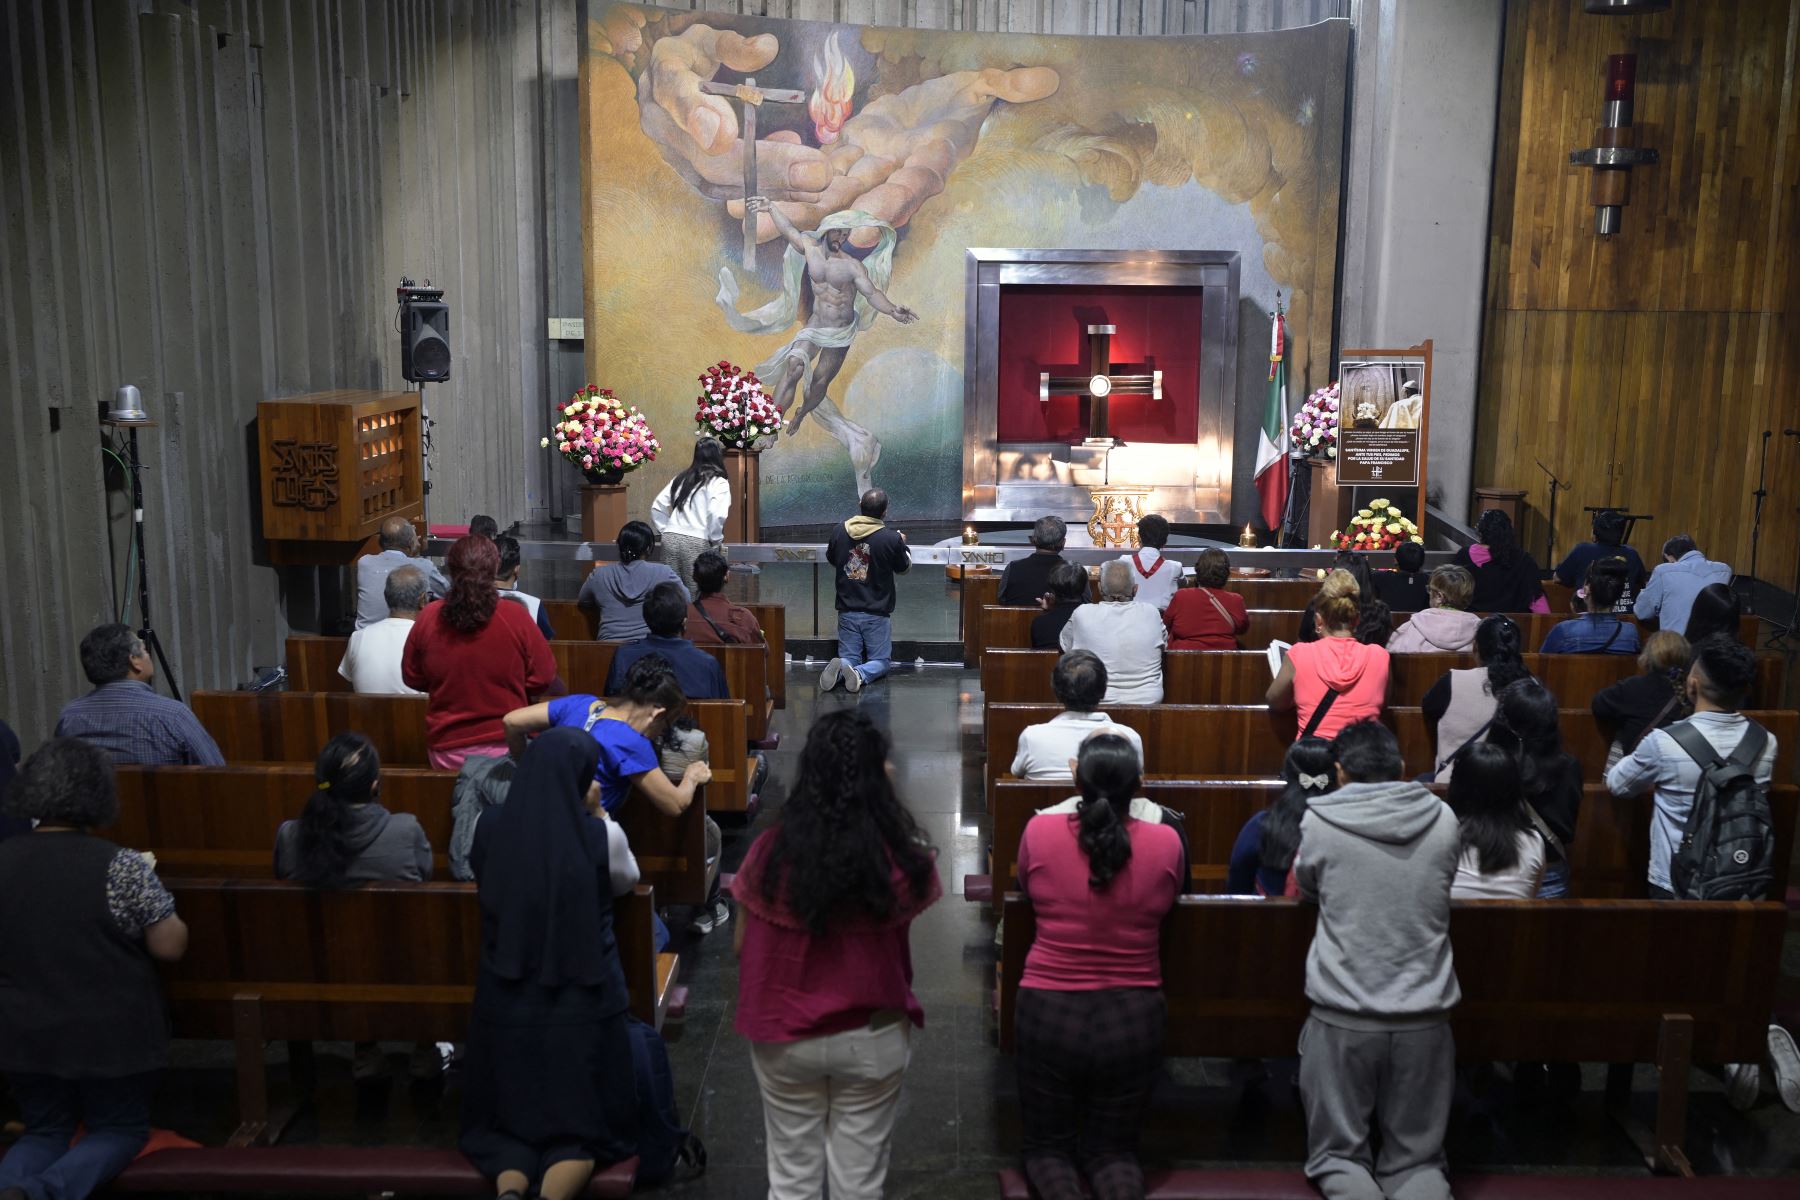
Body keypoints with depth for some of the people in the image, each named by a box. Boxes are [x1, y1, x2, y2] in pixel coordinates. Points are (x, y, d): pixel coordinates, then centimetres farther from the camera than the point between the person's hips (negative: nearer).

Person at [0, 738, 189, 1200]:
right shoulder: (122, 867, -18)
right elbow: (171, 948, -13)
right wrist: (158, 907, 5)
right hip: (110, 1035, -4)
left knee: (44, 1130, 23)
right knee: (120, 1129, 17)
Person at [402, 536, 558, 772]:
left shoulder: (428, 618, -7)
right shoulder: (516, 617, -14)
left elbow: (412, 679, 7)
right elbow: (543, 680, -5)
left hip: (445, 752, 3)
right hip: (507, 749, -3)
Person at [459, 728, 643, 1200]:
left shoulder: (490, 828, -5)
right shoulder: (602, 836, -12)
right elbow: (627, 882, 9)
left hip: (507, 1000, 2)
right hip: (584, 1001, -2)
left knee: (506, 1119, 17)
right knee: (581, 1124, 12)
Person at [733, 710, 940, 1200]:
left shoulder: (771, 852, -15)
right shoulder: (903, 859, -17)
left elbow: (742, 947, -3)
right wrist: (887, 797, 4)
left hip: (785, 1038, 1)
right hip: (874, 1038, 0)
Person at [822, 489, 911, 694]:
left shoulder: (838, 532, -6)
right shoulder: (891, 539, -16)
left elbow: (831, 562, 12)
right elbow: (904, 568, 3)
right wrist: (903, 544, 20)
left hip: (847, 612, 3)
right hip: (877, 613, -3)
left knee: (849, 657, 14)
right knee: (881, 661, 10)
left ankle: (838, 669, -20)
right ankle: (861, 674, -22)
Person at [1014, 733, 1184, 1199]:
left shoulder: (1039, 832, -12)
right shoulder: (1166, 842, -10)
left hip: (1048, 1012, -1)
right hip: (1133, 1018, 1)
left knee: (1047, 1145, 18)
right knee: (1111, 1149, 19)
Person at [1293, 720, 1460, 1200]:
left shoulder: (1319, 822, -6)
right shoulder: (1443, 819, 0)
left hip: (1343, 1017, -2)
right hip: (1424, 1018, 2)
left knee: (1338, 1154, 14)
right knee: (1416, 1158, 16)